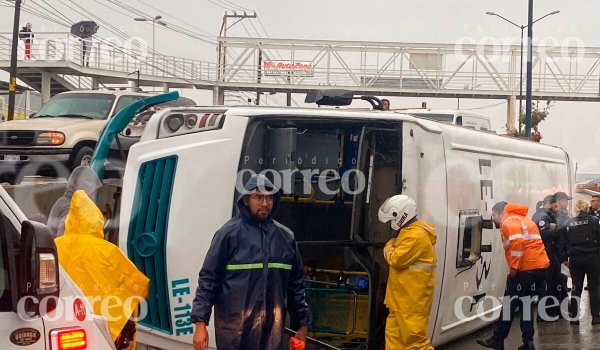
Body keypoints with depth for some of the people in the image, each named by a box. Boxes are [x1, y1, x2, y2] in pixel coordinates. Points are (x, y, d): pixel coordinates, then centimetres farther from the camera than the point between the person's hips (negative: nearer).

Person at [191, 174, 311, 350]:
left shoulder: (286, 236, 10)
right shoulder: (229, 233, -4)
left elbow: (296, 283, 15)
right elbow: (208, 279, -5)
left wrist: (302, 324, 15)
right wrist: (200, 323, -11)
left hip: (272, 329, 4)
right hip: (234, 329, -4)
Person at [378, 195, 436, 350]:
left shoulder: (416, 235, -18)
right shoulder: (409, 231, 17)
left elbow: (396, 259, -21)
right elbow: (400, 256, 21)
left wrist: (389, 248, -2)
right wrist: (392, 245, 4)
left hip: (412, 299, -11)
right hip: (403, 297, 11)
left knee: (414, 337, -9)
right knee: (394, 334, 13)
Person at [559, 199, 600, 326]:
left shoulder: (568, 223, 4)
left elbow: (563, 243, 6)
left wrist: (565, 258, 11)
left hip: (575, 259, 2)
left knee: (576, 288, 8)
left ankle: (574, 317, 8)